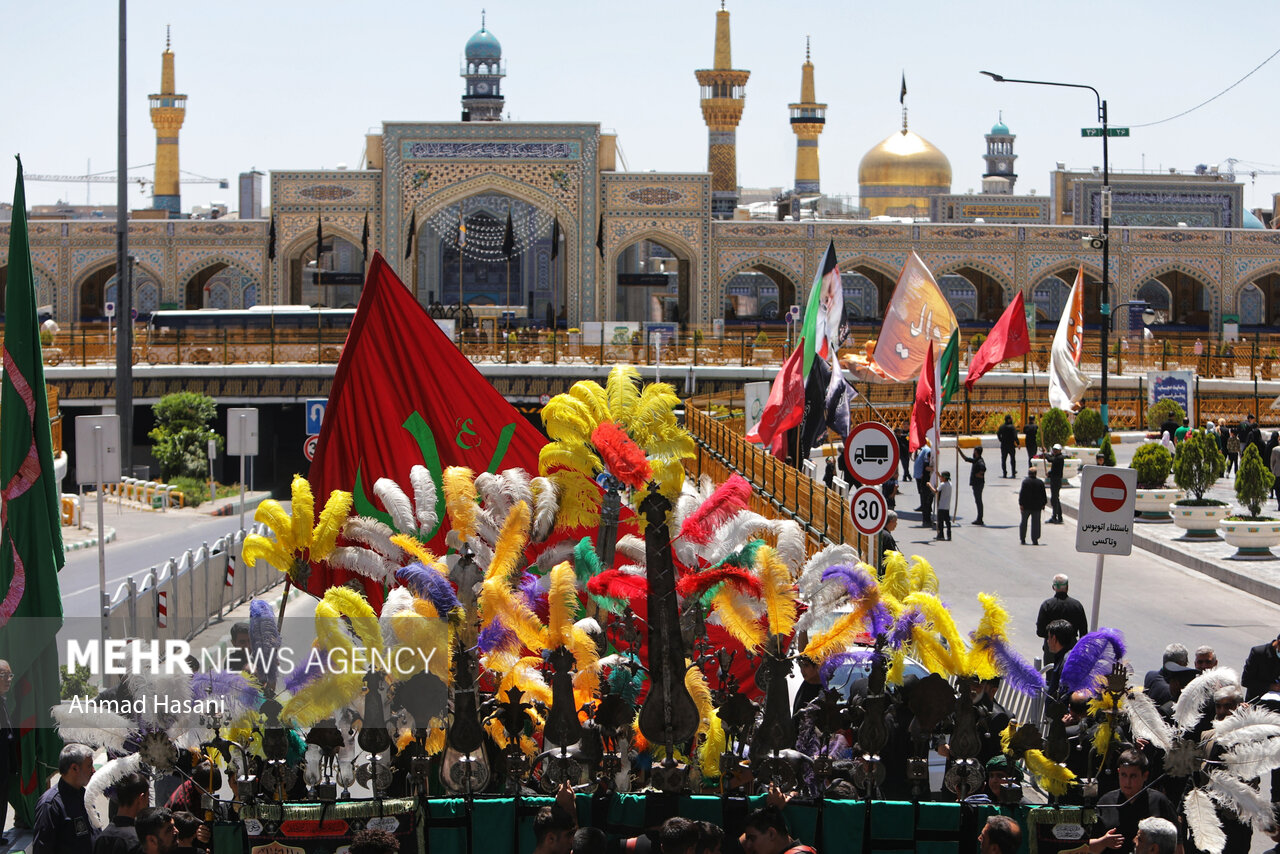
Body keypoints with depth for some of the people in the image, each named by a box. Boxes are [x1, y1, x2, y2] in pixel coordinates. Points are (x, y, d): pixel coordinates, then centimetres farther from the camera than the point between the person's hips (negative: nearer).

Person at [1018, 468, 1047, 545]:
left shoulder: (1025, 481, -9)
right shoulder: (1040, 482, 1)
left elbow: (1022, 494, -13)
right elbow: (1043, 495, 5)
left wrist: (1021, 504, -11)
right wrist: (1043, 504, 13)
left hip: (1026, 505, -2)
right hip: (1037, 506, 2)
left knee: (1024, 522, 11)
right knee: (1035, 523, 3)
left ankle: (1022, 539, 14)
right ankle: (1035, 540, -3)